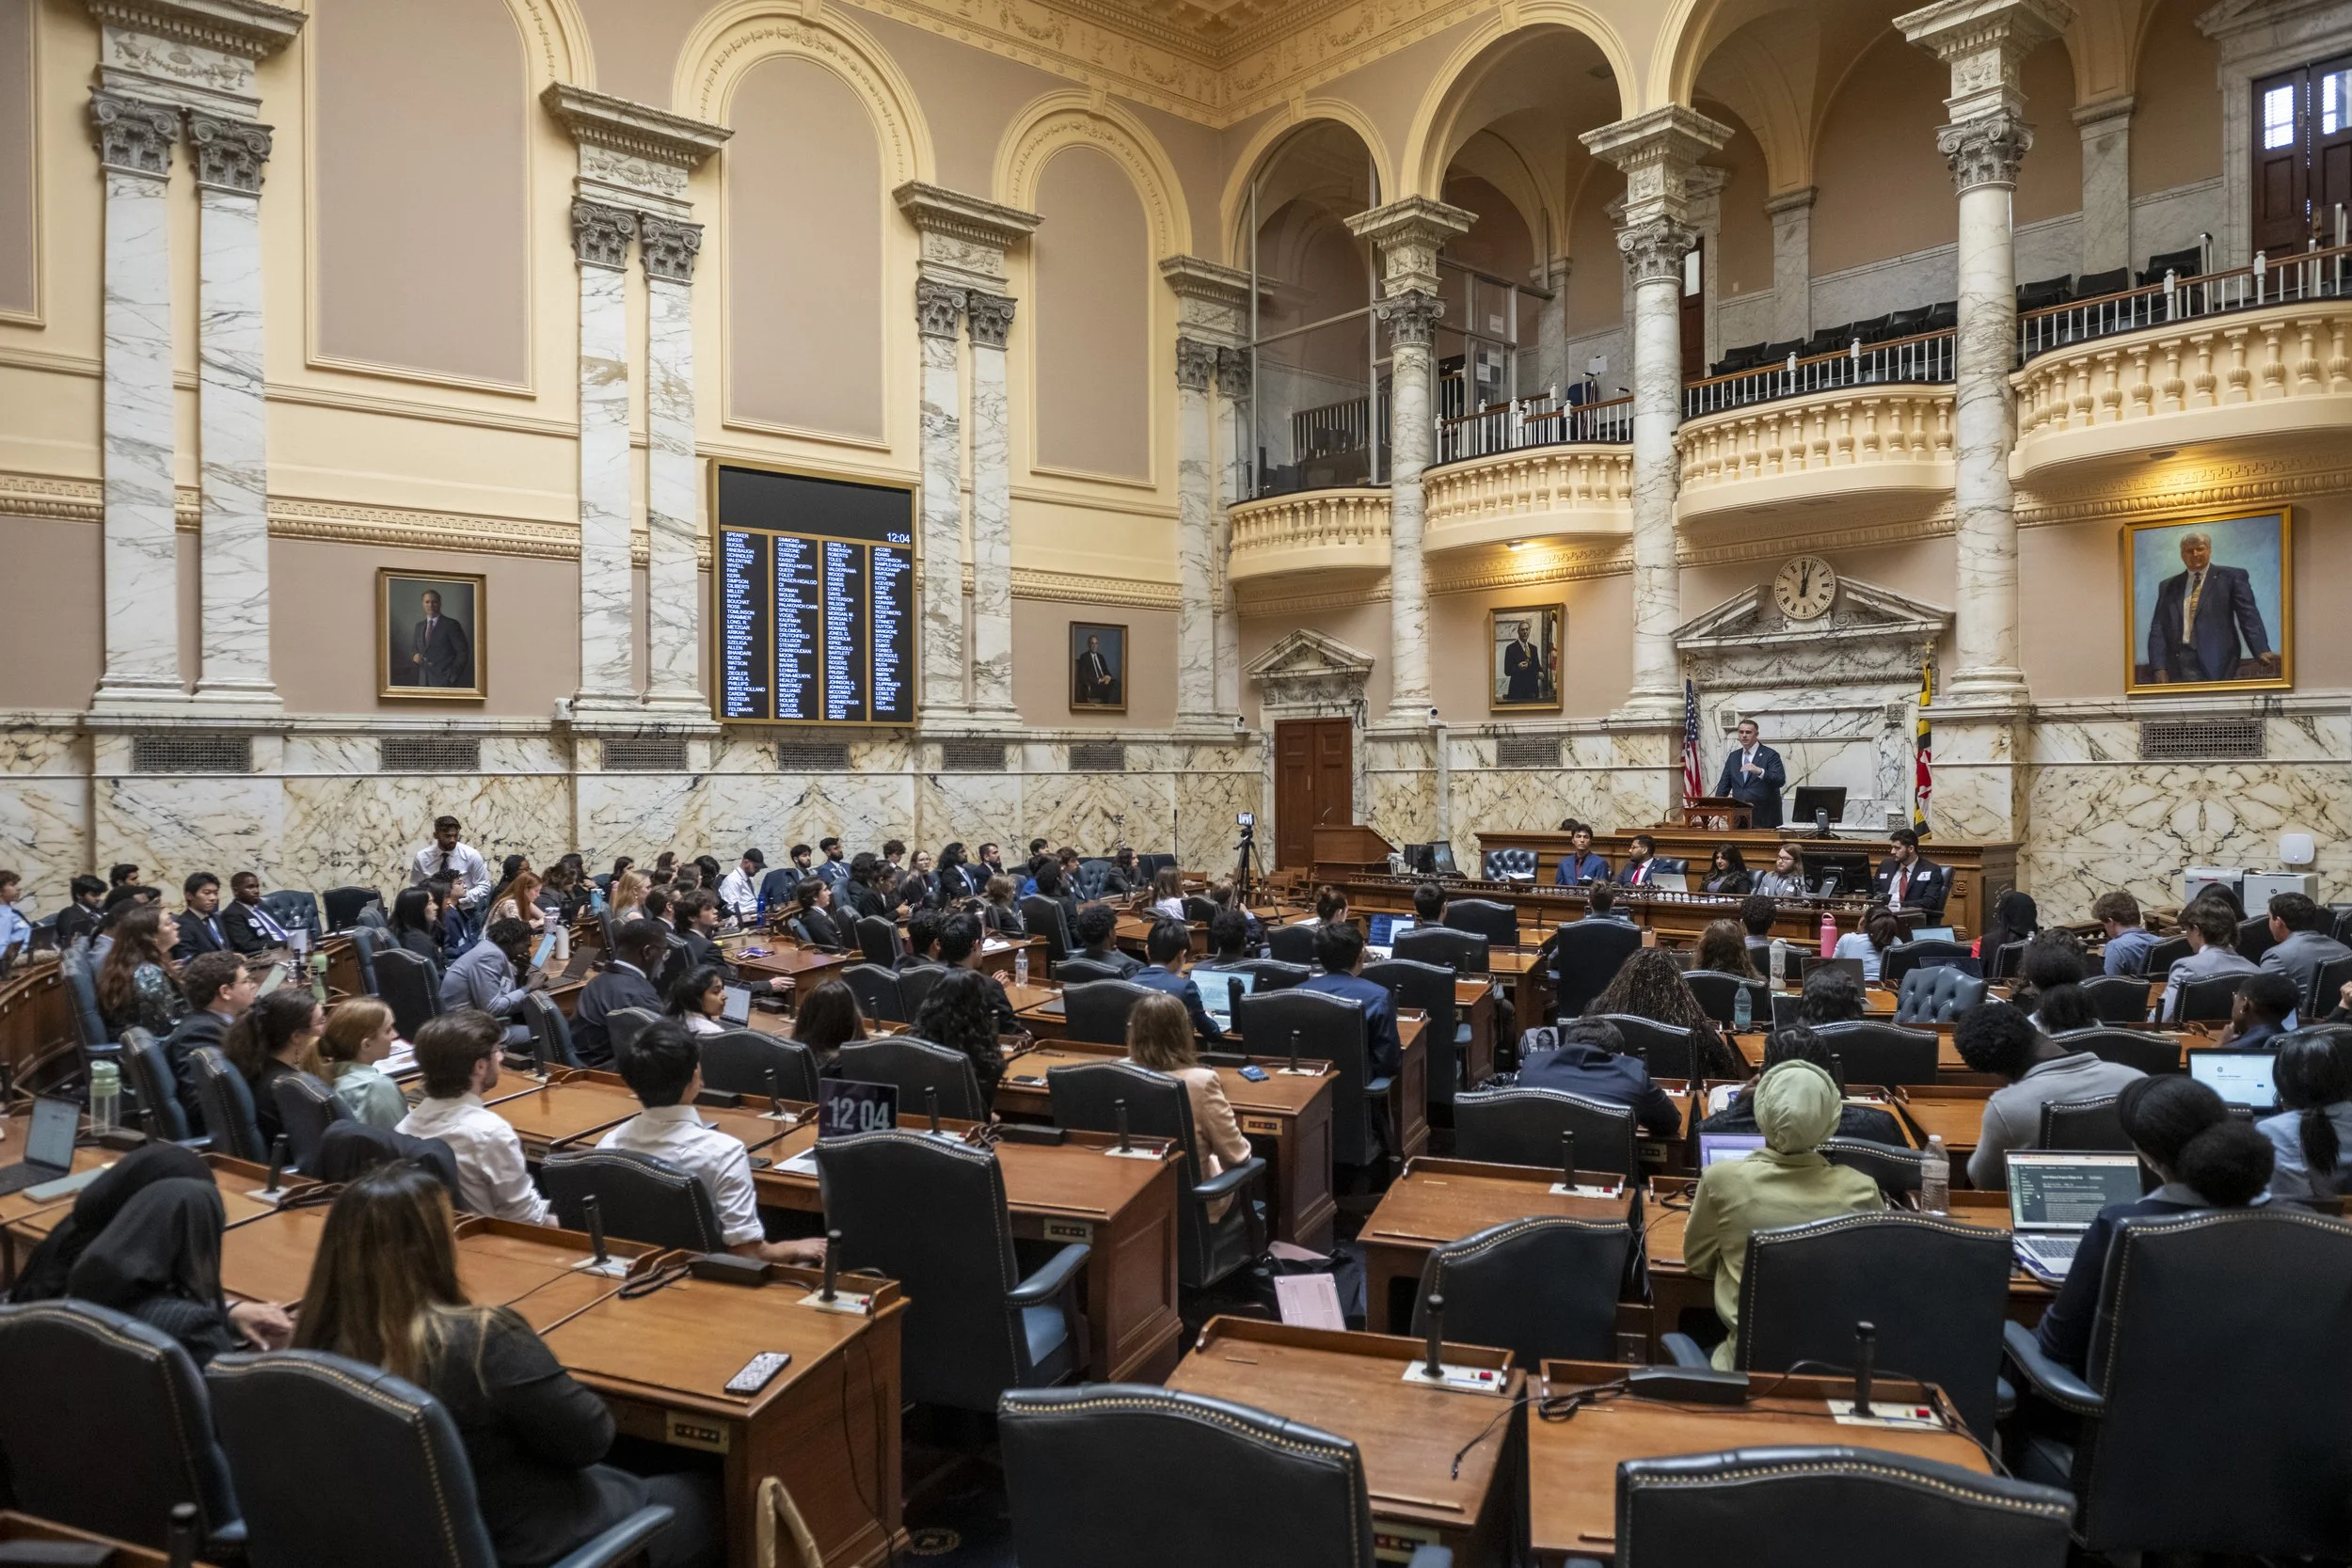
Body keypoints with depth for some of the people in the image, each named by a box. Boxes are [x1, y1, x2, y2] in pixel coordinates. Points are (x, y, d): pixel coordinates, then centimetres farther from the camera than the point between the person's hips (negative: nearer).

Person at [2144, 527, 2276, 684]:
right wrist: (2159, 668, -4)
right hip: (2176, 665, 2)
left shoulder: (2232, 577, 9)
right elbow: (2158, 629, 9)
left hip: (2216, 664, -2)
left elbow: (2249, 617, 0)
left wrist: (2262, 651, -15)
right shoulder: (2168, 586, 16)